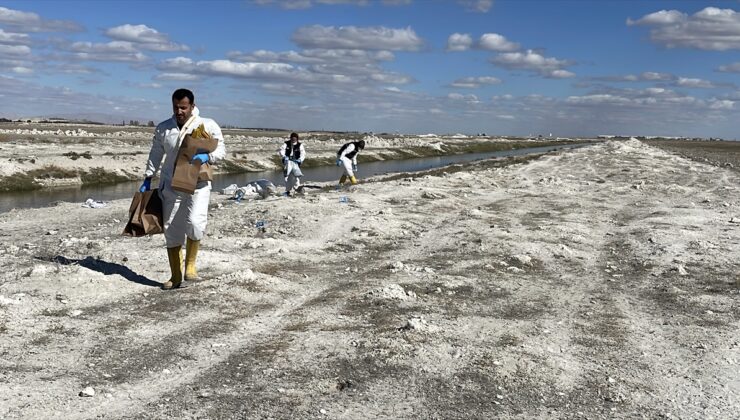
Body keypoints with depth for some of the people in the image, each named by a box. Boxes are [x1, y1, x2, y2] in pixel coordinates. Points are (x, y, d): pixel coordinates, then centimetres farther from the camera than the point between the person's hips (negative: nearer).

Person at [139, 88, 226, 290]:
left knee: (195, 223, -26)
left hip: (198, 185, -3)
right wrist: (147, 178, 13)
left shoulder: (208, 126, -5)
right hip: (171, 186, 4)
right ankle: (176, 276, 20)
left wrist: (206, 157, -21)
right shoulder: (163, 129, 5)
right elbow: (155, 155, 16)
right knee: (171, 232, 7)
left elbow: (221, 150, -2)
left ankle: (190, 266, -3)